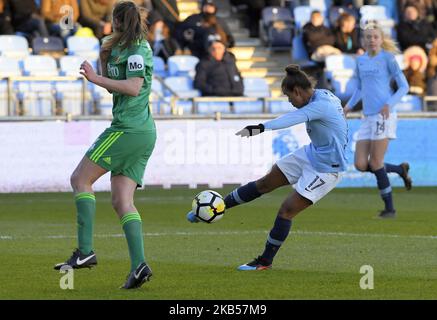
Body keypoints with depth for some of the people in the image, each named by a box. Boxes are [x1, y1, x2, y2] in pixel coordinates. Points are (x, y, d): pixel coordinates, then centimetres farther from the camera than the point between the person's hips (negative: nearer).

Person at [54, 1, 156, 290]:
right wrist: (105, 61, 16)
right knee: (122, 201, 2)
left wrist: (96, 78, -15)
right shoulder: (122, 49, 22)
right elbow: (115, 87, 30)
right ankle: (139, 265, -12)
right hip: (144, 133, 9)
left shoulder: (136, 50, -7)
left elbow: (133, 87, -19)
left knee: (80, 179, -4)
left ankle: (85, 251, -11)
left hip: (128, 129, -9)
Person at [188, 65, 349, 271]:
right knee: (264, 184, 12)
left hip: (326, 169, -9)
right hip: (312, 154, 9)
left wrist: (260, 128, -59)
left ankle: (265, 261, 6)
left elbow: (293, 118, -45)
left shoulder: (321, 106, -30)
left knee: (287, 210, -8)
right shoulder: (323, 95, -2)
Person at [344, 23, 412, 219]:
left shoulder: (387, 58, -3)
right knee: (361, 165, 0)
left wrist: (389, 104, -18)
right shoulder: (360, 60, 14)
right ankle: (400, 169, 22)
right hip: (368, 117, 7)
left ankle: (389, 208, 3)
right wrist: (350, 105, 12)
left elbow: (403, 86, -4)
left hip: (384, 115, -7)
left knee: (376, 164, -9)